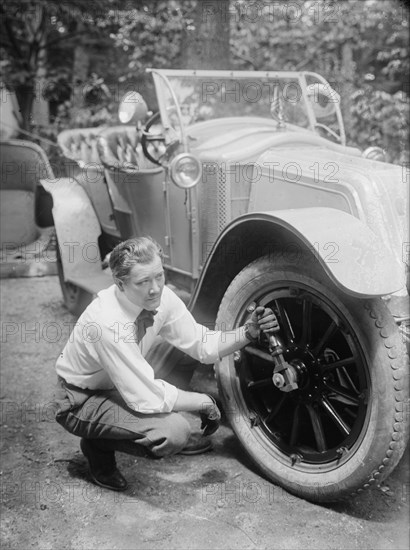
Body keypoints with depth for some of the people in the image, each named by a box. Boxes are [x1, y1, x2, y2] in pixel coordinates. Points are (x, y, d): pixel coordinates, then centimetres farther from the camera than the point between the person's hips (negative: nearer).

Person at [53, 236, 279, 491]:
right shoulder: (107, 322, -36)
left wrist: (249, 332, -21)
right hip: (80, 401, -7)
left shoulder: (163, 298, -14)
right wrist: (205, 402, -22)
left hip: (116, 385, 8)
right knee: (174, 431, -25)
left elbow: (202, 345, -5)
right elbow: (145, 398, -33)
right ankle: (98, 447, 0)